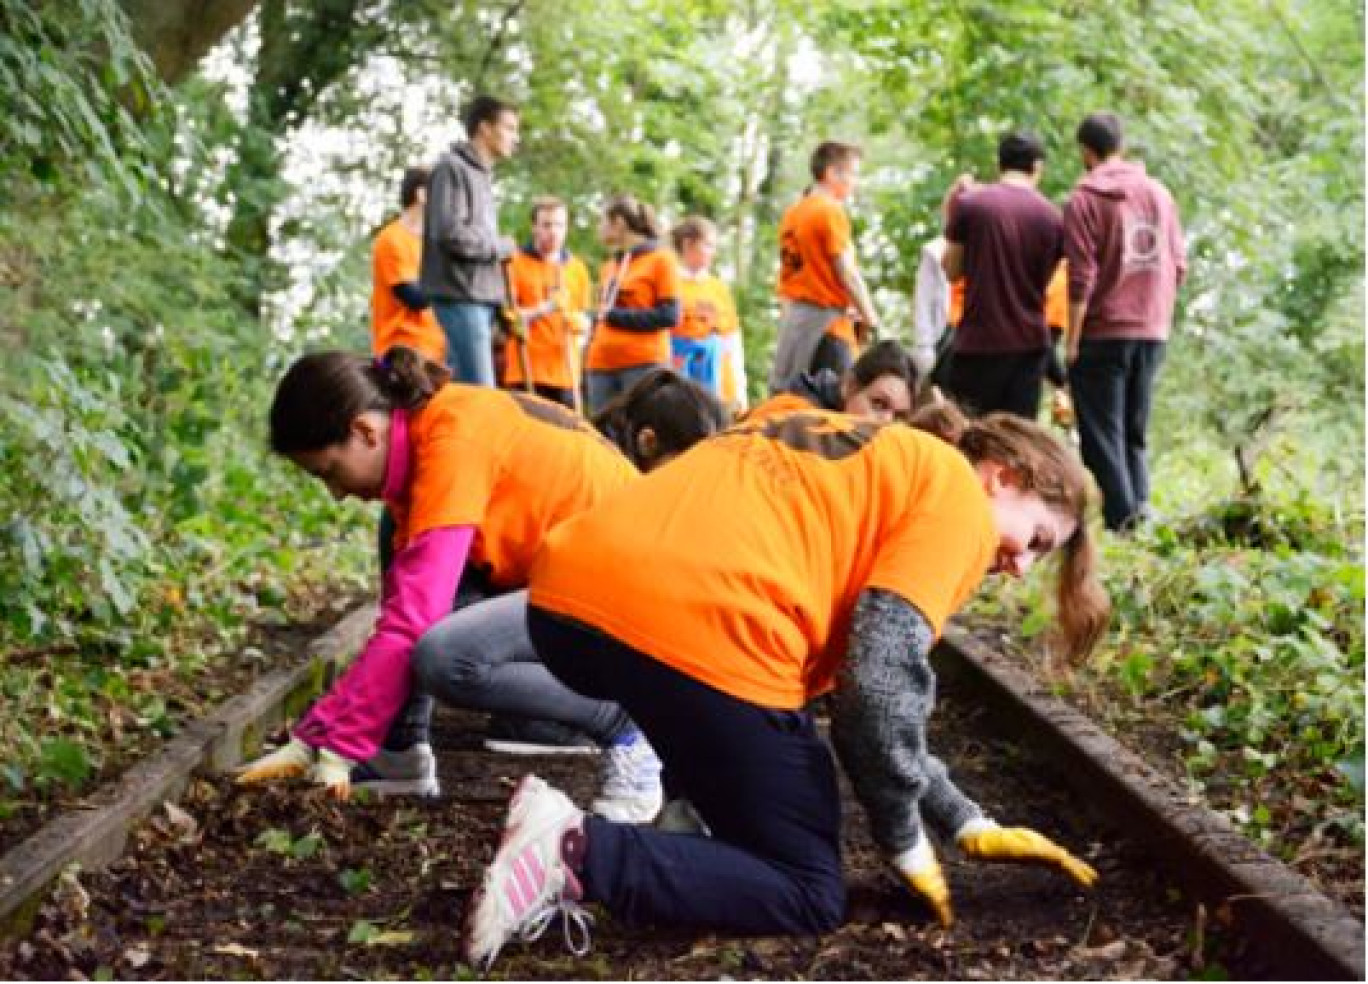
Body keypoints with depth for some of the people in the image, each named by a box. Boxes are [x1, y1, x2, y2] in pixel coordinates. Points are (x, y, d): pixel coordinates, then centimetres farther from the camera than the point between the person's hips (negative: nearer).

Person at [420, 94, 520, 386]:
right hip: (460, 296, -9)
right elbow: (450, 233, -19)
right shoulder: (452, 168, -8)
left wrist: (501, 299, 12)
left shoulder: (481, 174, 19)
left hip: (481, 297, 9)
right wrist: (502, 246, -6)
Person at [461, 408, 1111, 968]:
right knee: (807, 895, 9)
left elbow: (859, 694, 34)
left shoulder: (874, 465, 35)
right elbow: (881, 679, -4)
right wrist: (905, 844, 10)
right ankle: (578, 856, -10)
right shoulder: (959, 497, 9)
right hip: (695, 627, -9)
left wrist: (970, 826, 31)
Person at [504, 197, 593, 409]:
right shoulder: (516, 263, 1)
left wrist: (580, 323, -6)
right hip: (526, 371, -4)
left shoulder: (577, 268, 14)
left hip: (566, 373, 4)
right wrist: (544, 309, -18)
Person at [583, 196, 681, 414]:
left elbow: (669, 316, -7)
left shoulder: (660, 260, 2)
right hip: (601, 367, 6)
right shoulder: (608, 267, 20)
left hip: (644, 365, -6)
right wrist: (585, 370, 14)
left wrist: (616, 316, -10)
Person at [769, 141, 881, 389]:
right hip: (825, 317, -9)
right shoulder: (831, 212, -9)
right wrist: (871, 320, -7)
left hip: (792, 317, 9)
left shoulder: (792, 214, 14)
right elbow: (847, 272, -13)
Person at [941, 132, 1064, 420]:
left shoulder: (969, 203, -5)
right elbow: (1045, 280, 9)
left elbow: (952, 270, 2)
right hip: (1031, 343, 2)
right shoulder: (1052, 215, 2)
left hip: (978, 341, -2)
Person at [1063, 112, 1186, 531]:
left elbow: (1081, 279, -12)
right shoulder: (1159, 193, 8)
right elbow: (1179, 265, 9)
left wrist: (1071, 341, -8)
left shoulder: (1084, 201, -8)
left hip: (1104, 333, -5)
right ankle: (1140, 498, 3)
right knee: (1134, 430, 17)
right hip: (1153, 331, 5)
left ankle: (1121, 515, -3)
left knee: (1102, 434, 3)